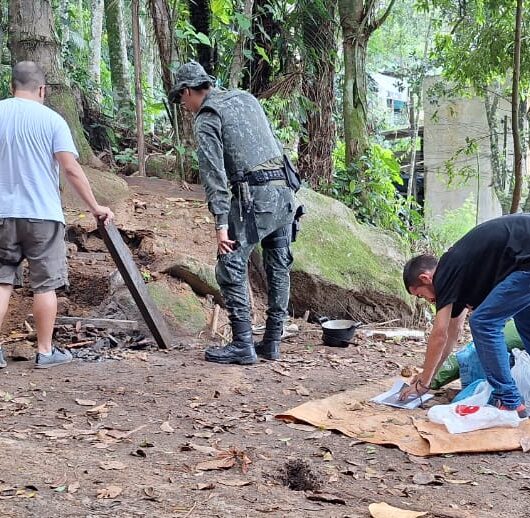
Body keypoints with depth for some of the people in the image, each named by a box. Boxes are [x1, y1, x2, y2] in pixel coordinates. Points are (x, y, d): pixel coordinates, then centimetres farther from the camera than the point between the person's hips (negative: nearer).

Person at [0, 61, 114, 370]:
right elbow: (72, 169, -11)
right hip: (42, 214, -3)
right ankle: (46, 351, 12)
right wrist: (95, 207, -4)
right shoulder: (52, 119, -5)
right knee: (45, 285, 6)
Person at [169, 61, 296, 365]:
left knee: (232, 269, -1)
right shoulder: (247, 98, 19)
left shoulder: (206, 119, -3)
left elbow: (214, 174, -12)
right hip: (284, 190, 8)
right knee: (279, 268, 12)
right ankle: (272, 342, 18)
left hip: (254, 195, -8)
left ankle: (243, 345, -3)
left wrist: (221, 223, -14)